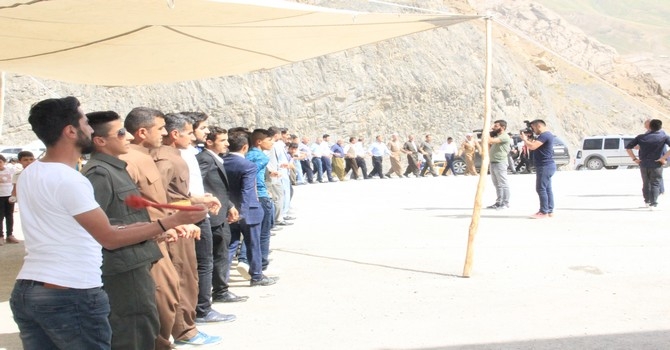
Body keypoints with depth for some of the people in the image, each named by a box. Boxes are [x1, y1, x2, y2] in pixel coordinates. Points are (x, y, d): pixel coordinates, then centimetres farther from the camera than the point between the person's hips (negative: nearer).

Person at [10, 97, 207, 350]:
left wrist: (136, 229, 15)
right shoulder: (68, 179, -17)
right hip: (71, 297, -8)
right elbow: (110, 239, -15)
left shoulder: (28, 175, 11)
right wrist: (172, 221, -16)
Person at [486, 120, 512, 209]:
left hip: (500, 163, -10)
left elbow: (491, 141, -23)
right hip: (493, 163, 10)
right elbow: (489, 145, 20)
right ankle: (499, 202, 17)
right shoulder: (496, 136, 20)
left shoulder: (504, 136, -11)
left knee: (503, 184, -5)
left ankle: (505, 203, -2)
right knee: (497, 185, 12)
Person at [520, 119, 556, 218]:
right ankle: (550, 211, 16)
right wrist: (529, 139, 7)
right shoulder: (546, 135, 17)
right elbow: (535, 147, 23)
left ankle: (544, 212, -7)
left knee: (541, 189, -9)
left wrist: (525, 139, -10)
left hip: (545, 166, -11)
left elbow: (532, 146, -27)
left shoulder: (544, 135, -17)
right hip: (547, 166, 11)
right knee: (547, 189, 12)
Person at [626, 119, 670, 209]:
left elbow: (628, 147, 2)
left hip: (643, 164, 3)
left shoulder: (641, 137, 3)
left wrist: (634, 159, 3)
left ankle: (647, 201, 27)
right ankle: (653, 203, -4)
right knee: (655, 184, 5)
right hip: (656, 165, -3)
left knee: (646, 183, 19)